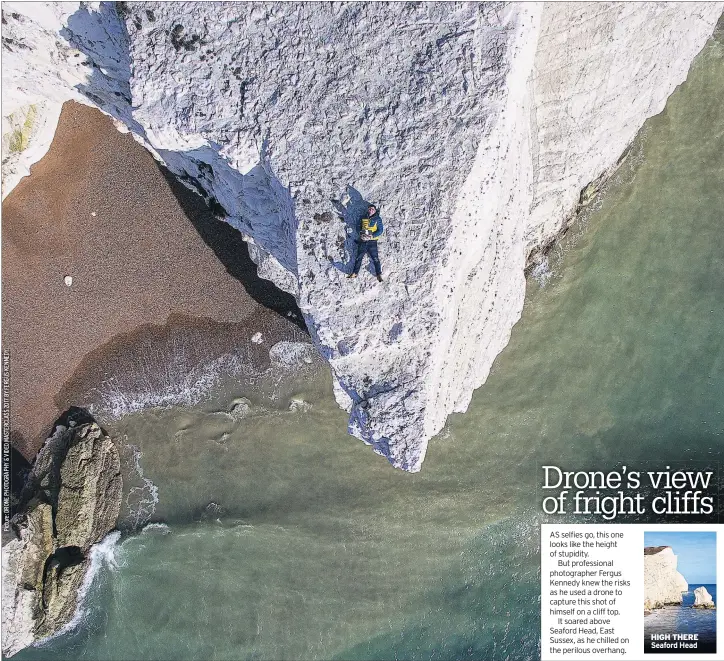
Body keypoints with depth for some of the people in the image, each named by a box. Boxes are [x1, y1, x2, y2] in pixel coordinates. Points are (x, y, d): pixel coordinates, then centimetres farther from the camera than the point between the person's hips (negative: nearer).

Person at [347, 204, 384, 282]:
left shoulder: (378, 219, 2)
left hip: (372, 241, -4)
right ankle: (354, 273, 14)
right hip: (363, 241, 4)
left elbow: (380, 230, -3)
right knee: (358, 258, 7)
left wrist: (372, 236, -16)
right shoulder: (363, 219, 13)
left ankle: (379, 274, -4)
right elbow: (359, 228, 19)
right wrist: (361, 234, -2)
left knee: (375, 258, -8)